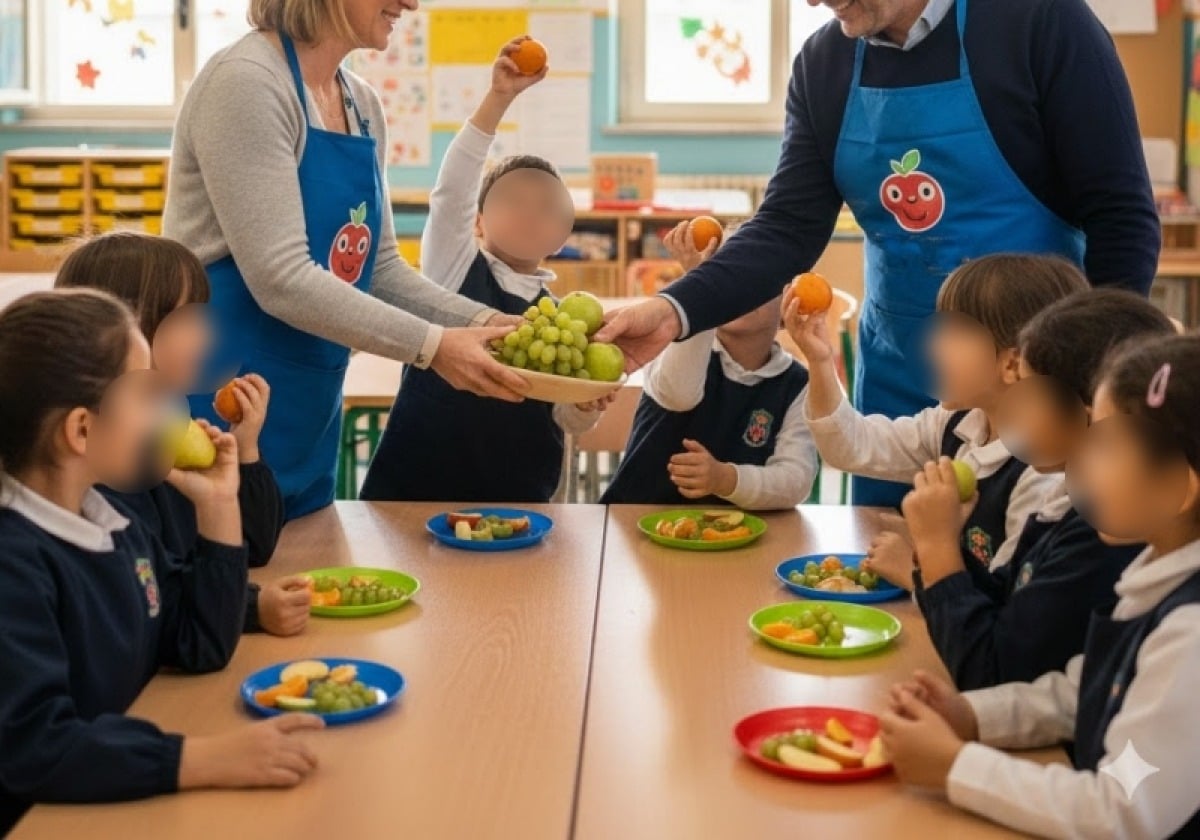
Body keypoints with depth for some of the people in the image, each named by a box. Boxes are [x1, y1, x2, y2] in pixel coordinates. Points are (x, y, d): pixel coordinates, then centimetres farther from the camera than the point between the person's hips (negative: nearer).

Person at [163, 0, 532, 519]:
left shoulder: (363, 107, 10)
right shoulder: (247, 82, -16)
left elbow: (379, 270, 11)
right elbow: (281, 279, -23)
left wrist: (482, 322, -4)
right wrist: (431, 346, -24)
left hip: (308, 420, 9)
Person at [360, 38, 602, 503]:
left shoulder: (561, 318, 6)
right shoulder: (456, 267, -1)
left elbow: (570, 419, 3)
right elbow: (451, 190, -17)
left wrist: (587, 403, -21)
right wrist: (499, 98, -27)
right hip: (416, 486, -3)